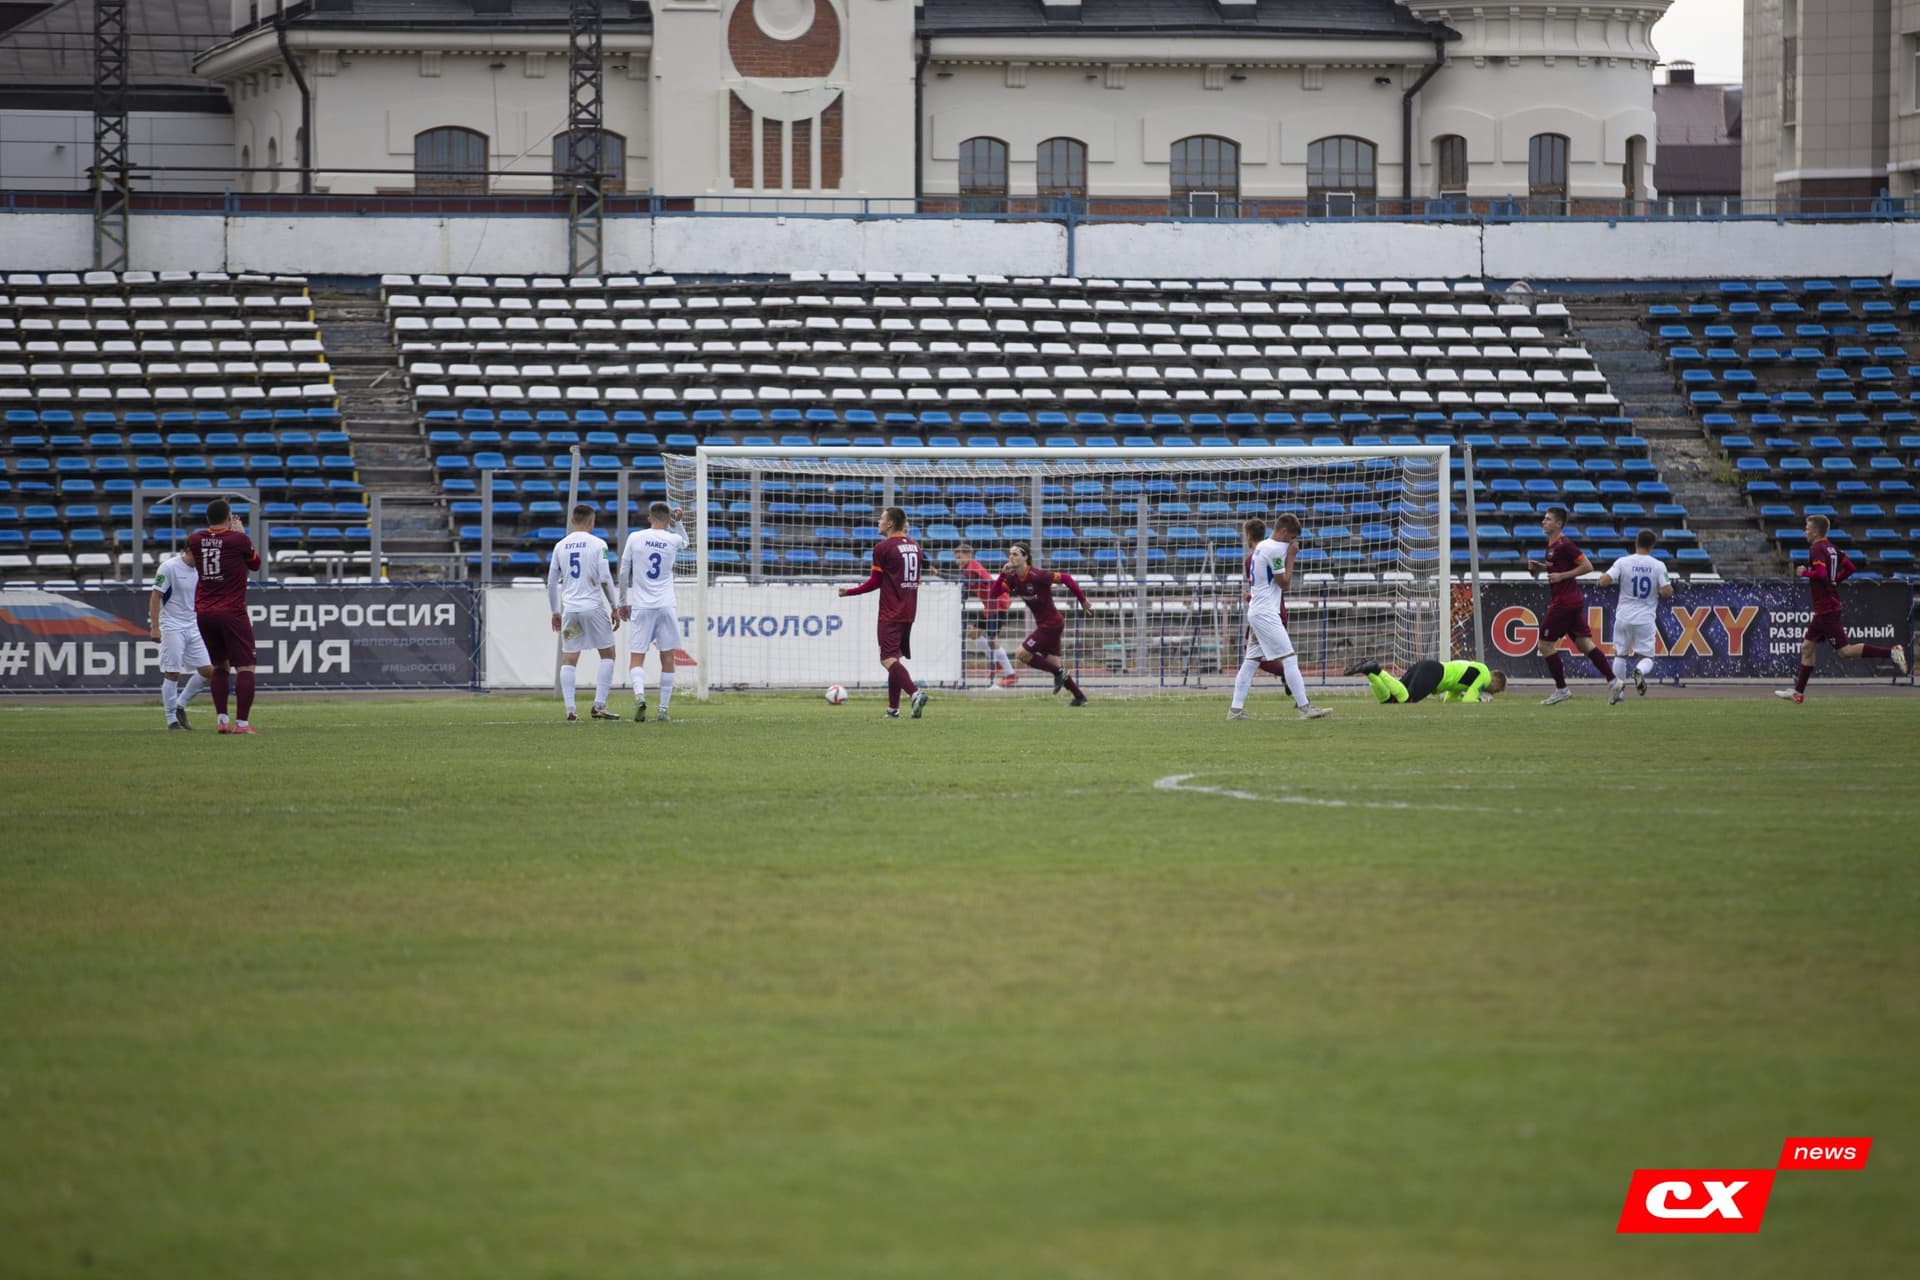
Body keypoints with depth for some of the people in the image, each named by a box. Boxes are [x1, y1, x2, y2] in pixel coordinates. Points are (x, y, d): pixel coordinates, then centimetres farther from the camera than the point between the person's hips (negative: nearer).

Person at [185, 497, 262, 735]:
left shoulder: (196, 540, 3)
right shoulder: (238, 540, -8)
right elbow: (255, 563, 9)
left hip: (203, 613, 5)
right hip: (232, 612, -5)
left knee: (219, 666, 17)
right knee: (245, 668, -2)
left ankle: (221, 719, 9)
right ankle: (242, 722, -12)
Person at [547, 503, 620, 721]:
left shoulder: (560, 546, 8)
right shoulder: (597, 544, -4)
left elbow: (551, 583, 10)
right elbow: (605, 579, -8)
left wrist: (555, 612, 19)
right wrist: (614, 607, 1)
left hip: (569, 608, 3)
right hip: (593, 606, -3)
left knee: (569, 658, 7)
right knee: (608, 654, 8)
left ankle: (570, 709, -1)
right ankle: (599, 705, -1)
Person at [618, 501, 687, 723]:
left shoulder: (635, 538, 0)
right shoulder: (673, 540, 1)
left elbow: (624, 573, 5)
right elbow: (685, 542, 28)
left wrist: (623, 603, 14)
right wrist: (677, 522, 29)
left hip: (641, 606, -1)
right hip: (666, 605, 1)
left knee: (636, 658, -1)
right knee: (667, 658, 8)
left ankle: (639, 694, -27)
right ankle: (664, 709, 7)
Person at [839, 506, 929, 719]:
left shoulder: (883, 548, -10)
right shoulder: (914, 546, 11)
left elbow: (875, 582, -6)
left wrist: (850, 591, 5)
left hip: (890, 614, -7)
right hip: (908, 613, 7)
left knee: (888, 659, -12)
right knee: (896, 657, 15)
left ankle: (915, 692, -31)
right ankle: (893, 708, 15)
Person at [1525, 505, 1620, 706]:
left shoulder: (1564, 545, -15)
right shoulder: (1552, 545, 14)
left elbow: (1587, 566, -17)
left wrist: (1562, 576, -19)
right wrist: (1540, 567, 12)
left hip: (1564, 601, -10)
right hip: (1573, 600, 10)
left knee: (1546, 644, -3)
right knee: (1584, 643, 8)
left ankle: (1561, 689, 1)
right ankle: (1612, 680, 5)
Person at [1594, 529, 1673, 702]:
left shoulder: (1623, 562, -5)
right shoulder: (1658, 566, -4)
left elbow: (1604, 581, -12)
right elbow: (1667, 593, -10)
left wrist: (1605, 575, 11)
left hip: (1624, 616, 1)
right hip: (1646, 619, -1)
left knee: (1620, 654, 17)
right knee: (1646, 657, 6)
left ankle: (1617, 683, -4)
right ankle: (1640, 671, -28)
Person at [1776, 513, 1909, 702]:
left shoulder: (1817, 550, -15)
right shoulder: (1831, 548, 12)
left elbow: (1821, 574, -29)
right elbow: (1850, 567, 15)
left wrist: (1805, 572, -12)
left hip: (1827, 609, -10)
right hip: (1823, 610, 10)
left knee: (1844, 651, -11)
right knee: (1807, 647, 14)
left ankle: (1891, 651, -17)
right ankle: (1798, 692, 18)